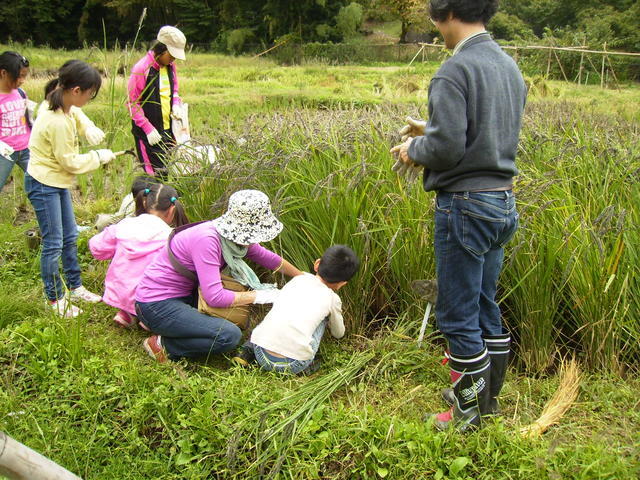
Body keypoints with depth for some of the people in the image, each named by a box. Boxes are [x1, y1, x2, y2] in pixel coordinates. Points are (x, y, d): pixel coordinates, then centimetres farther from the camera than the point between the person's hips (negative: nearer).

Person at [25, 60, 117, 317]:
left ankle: (75, 287, 31)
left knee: (70, 237, 17)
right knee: (53, 244, 1)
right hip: (44, 185, -10)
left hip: (57, 182, 10)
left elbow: (74, 117, 23)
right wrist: (99, 157, -9)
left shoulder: (57, 104, -1)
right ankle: (54, 299, 15)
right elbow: (70, 162, -20)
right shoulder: (58, 123, -28)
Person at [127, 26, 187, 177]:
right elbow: (133, 103, -11)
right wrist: (148, 129, -15)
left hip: (168, 129, 7)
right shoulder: (142, 69, -14)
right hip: (149, 133, -7)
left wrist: (176, 105, 1)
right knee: (157, 174, -8)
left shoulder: (170, 66, 8)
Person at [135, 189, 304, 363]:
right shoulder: (207, 239, -27)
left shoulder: (236, 235, -2)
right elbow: (215, 297, -29)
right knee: (230, 335, -22)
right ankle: (163, 345, -5)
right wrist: (258, 296, -18)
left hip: (182, 295, 9)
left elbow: (268, 258, 15)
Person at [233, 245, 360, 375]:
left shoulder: (298, 279, 16)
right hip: (293, 366, -2)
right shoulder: (332, 299, 10)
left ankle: (248, 351, 17)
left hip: (262, 356, 3)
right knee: (322, 317, 20)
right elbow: (339, 334, 30)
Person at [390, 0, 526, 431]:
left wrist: (414, 149, -2)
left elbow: (446, 148, -23)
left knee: (457, 315, 4)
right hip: (504, 202, 9)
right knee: (486, 307, 20)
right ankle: (489, 397, 34)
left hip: (466, 205, -9)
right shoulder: (510, 67, 11)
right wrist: (431, 133, 17)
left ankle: (469, 413, 17)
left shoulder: (455, 70, -17)